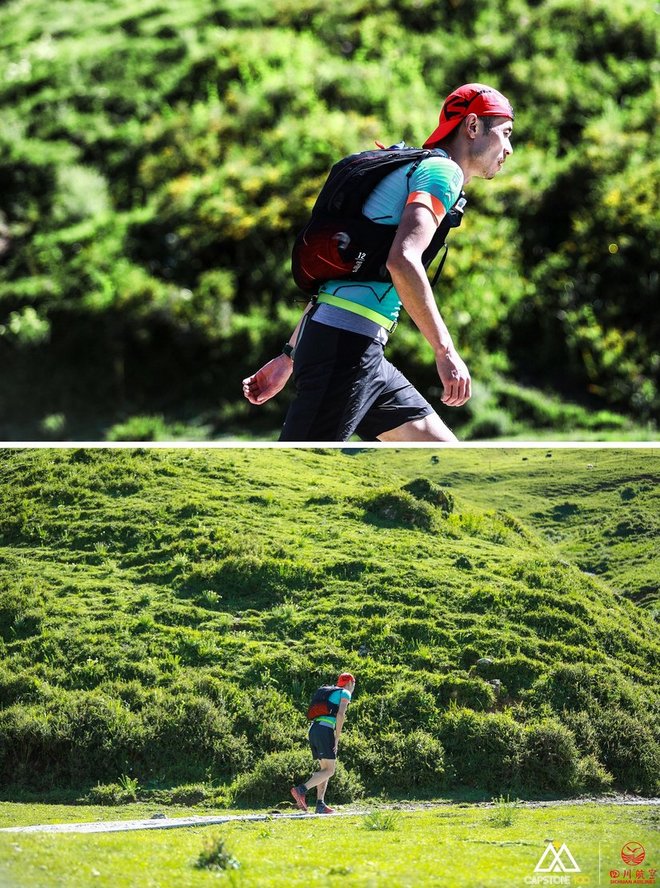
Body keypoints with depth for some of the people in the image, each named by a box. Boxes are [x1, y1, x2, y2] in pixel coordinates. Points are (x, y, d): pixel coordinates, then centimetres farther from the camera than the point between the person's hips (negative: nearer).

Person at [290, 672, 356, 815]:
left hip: (313, 729, 9)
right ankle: (301, 790, -27)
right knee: (329, 770, -9)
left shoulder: (330, 694, 29)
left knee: (325, 768, 13)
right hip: (325, 730, -8)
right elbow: (340, 714, -11)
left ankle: (320, 805, 2)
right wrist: (337, 739, -10)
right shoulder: (345, 693, 5)